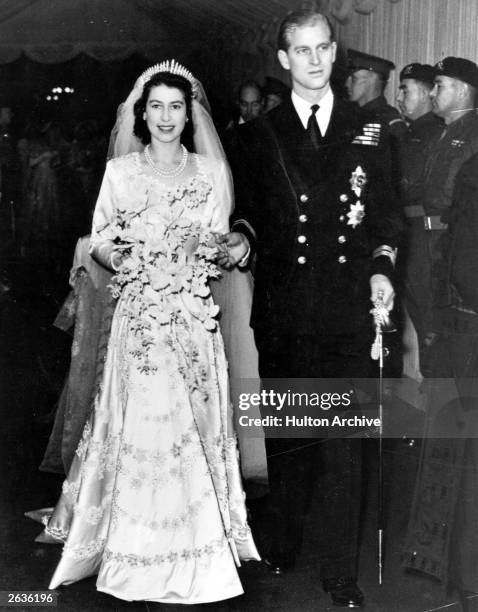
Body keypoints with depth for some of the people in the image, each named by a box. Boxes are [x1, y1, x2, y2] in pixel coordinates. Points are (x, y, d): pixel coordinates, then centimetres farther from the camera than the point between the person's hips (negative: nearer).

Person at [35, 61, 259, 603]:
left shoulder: (210, 171, 8)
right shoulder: (120, 171, 5)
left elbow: (221, 243, 11)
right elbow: (100, 243, 5)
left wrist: (230, 249, -10)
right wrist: (119, 259, -15)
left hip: (193, 316, 1)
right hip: (139, 314, -1)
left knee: (193, 424, 3)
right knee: (140, 422, -2)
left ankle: (195, 547, 18)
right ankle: (138, 550, 13)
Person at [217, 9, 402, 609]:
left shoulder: (367, 129, 7)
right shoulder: (260, 133, 6)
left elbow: (386, 212, 10)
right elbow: (247, 210, 11)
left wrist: (380, 267, -4)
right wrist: (242, 239, -10)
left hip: (347, 310, 0)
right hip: (282, 312, 1)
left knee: (344, 445, 2)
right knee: (285, 436, 13)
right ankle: (282, 546, 32)